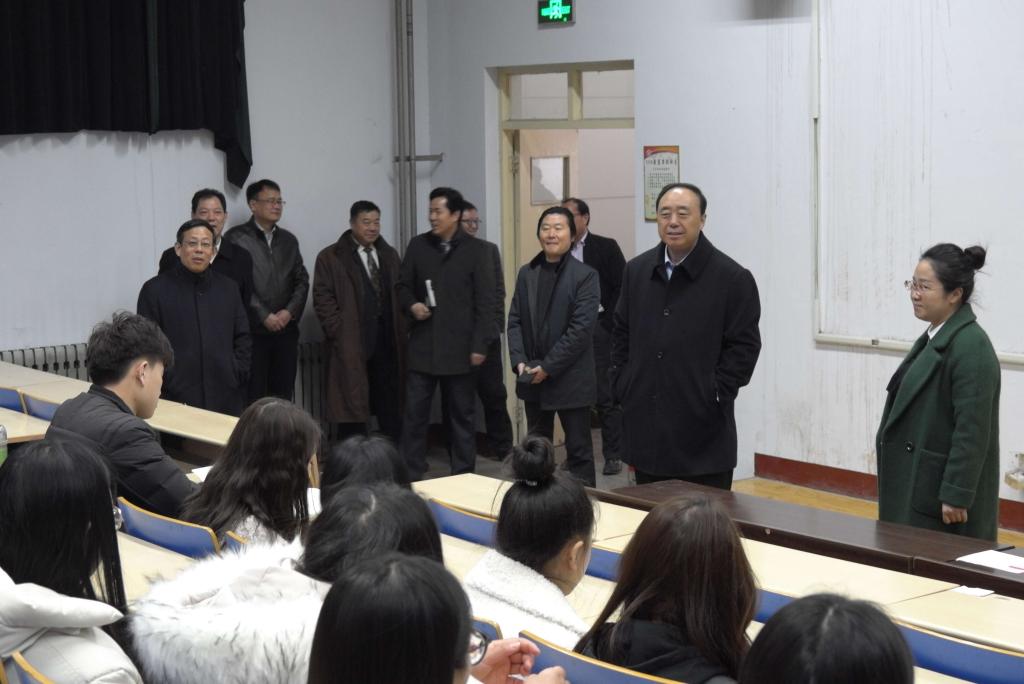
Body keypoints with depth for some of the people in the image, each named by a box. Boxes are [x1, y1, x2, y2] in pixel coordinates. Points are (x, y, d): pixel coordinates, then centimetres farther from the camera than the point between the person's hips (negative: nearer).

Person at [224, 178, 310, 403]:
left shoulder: (288, 240, 16)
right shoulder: (236, 238, -2)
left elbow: (302, 280, 12)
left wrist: (290, 312, -4)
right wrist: (264, 316, -11)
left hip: (286, 329, 5)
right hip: (252, 331, -5)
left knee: (284, 396, 5)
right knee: (253, 397, -5)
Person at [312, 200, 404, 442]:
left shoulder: (390, 255, 15)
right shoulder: (330, 258, -1)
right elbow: (323, 299, -6)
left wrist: (401, 330, 6)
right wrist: (339, 333, -12)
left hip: (387, 341, 5)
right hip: (351, 345, -4)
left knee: (391, 407, 7)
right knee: (352, 406, 0)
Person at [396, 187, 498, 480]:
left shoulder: (476, 250, -2)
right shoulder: (417, 245, 7)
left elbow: (485, 301, -4)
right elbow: (403, 285, 15)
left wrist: (479, 345, -10)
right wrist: (412, 305, -8)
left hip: (459, 347, -2)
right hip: (422, 345, 2)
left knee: (463, 413, 7)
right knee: (414, 412, 1)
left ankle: (463, 475, 16)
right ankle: (410, 475, 9)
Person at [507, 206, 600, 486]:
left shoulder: (585, 276, -8)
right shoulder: (526, 273, 9)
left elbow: (581, 328, -15)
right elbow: (515, 321, 8)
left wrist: (548, 367, -17)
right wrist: (520, 362, -7)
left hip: (571, 379, -5)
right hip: (532, 378, 5)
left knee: (578, 449, 3)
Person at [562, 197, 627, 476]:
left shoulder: (606, 247, 0)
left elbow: (621, 288, -4)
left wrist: (607, 324, -8)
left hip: (597, 330, -4)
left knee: (606, 396, -3)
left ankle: (613, 455, 3)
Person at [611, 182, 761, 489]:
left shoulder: (733, 278, -6)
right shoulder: (636, 271, 11)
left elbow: (744, 346, -7)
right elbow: (621, 334, 18)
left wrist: (714, 395, -11)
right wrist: (620, 384, 9)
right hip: (645, 424, 5)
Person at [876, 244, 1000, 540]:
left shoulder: (970, 346, -18)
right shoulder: (936, 336, 11)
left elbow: (972, 431, -21)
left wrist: (955, 496, -22)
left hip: (943, 493, -9)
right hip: (920, 487, 9)